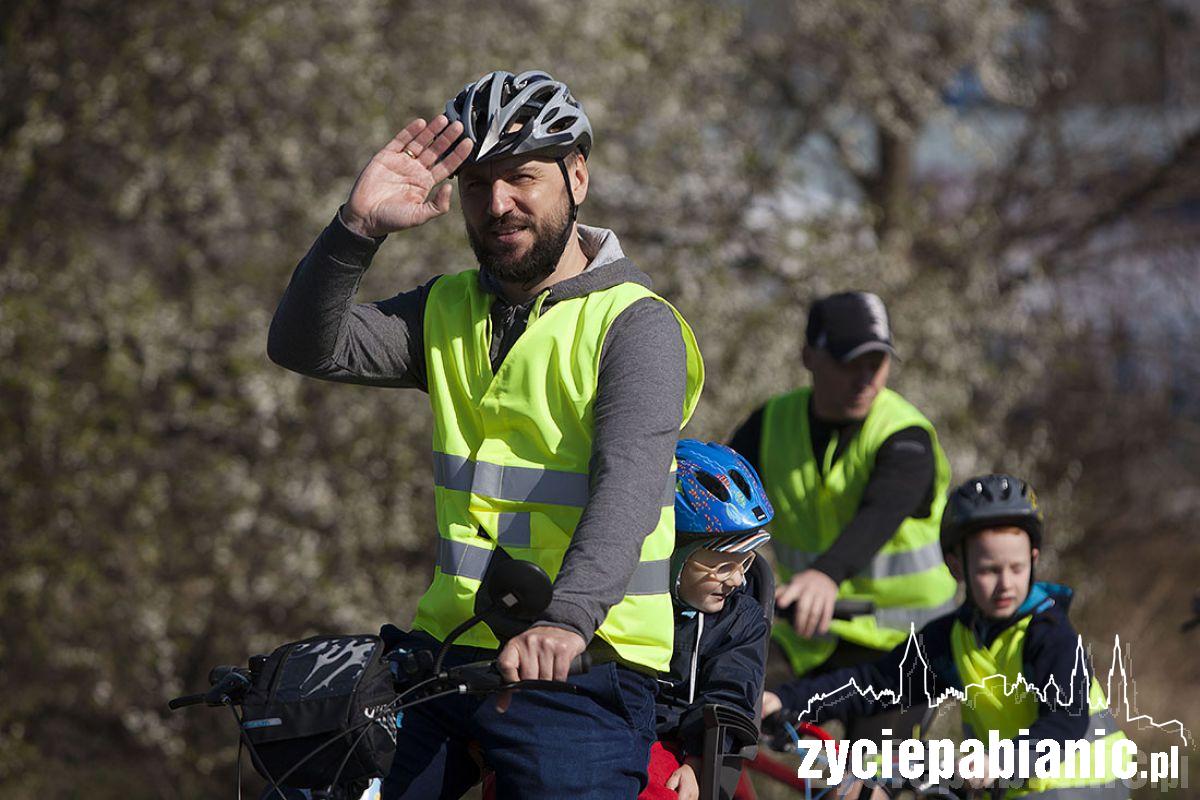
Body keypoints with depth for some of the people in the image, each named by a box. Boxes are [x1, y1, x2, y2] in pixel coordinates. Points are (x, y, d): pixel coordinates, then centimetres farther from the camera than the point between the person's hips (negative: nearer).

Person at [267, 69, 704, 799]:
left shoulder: (637, 326, -8)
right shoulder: (449, 311, 12)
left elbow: (629, 482, -24)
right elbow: (308, 346, -1)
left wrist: (568, 619, -41)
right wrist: (359, 229, -18)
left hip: (582, 664, -6)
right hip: (448, 650, 6)